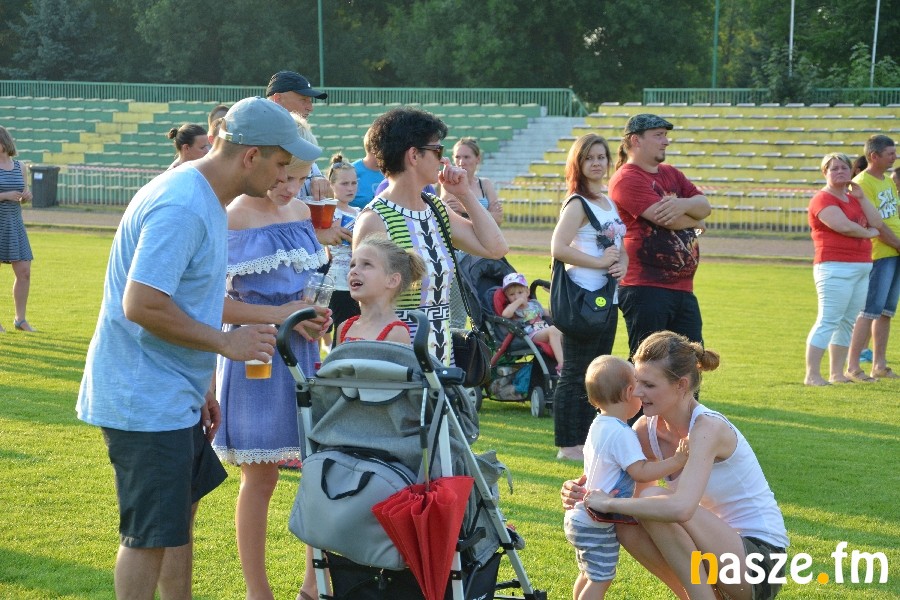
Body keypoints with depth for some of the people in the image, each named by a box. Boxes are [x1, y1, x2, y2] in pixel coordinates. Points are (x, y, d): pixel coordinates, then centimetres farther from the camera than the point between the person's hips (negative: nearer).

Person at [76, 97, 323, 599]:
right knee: (151, 534, -2)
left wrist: (202, 387, 18)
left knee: (181, 513, 20)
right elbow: (142, 305, -28)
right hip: (146, 400, -10)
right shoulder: (182, 208, -23)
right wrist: (225, 341, -19)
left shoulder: (206, 198, 10)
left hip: (175, 395, 10)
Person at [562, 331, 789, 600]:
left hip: (760, 555, -8)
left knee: (654, 500, -24)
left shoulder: (707, 428, -23)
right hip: (721, 546, 8)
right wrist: (579, 491, -16)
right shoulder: (648, 428, 0)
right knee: (626, 526, -10)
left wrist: (610, 503, -27)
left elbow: (680, 507, -37)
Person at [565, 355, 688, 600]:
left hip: (581, 516, 10)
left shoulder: (598, 427, 8)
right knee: (600, 580, -4)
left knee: (588, 575, 22)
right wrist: (676, 462, -24)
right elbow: (640, 471, -28)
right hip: (597, 525, -10)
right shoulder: (621, 433, -22)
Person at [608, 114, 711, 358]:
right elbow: (667, 219, -18)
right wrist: (695, 220, 3)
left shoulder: (671, 174, 19)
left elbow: (705, 206, 9)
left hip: (683, 289, 9)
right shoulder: (627, 179, -9)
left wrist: (684, 204, -14)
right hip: (646, 290, -9)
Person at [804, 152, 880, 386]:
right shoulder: (823, 199, -7)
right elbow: (843, 226, -21)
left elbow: (876, 223, 10)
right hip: (835, 268, -8)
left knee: (847, 322, 9)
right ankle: (812, 375, -11)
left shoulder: (853, 198, 19)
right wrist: (868, 233, -4)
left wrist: (861, 197, 2)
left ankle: (837, 373, 15)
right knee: (828, 321, -11)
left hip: (862, 268, 8)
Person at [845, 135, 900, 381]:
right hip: (878, 255, -9)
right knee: (870, 311, -9)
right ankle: (852, 367, -6)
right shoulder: (862, 183, -13)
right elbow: (876, 224, -17)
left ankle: (879, 365, 18)